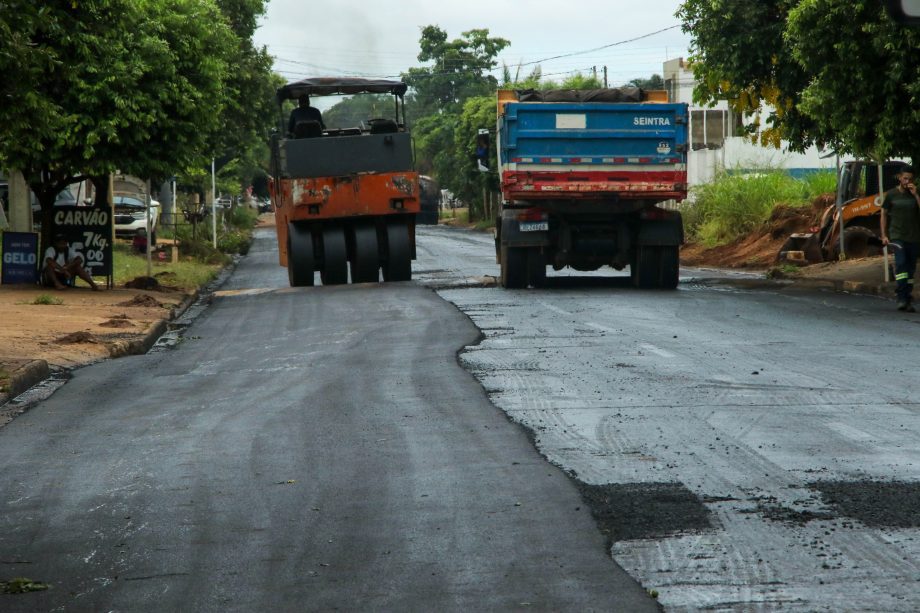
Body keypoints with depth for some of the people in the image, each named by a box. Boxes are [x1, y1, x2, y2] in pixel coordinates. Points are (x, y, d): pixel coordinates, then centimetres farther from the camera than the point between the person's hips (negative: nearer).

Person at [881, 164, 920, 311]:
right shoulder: (891, 195, 5)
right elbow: (884, 215, 9)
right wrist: (884, 235, 2)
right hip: (897, 236, -3)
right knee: (901, 263, -21)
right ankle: (902, 298, -25)